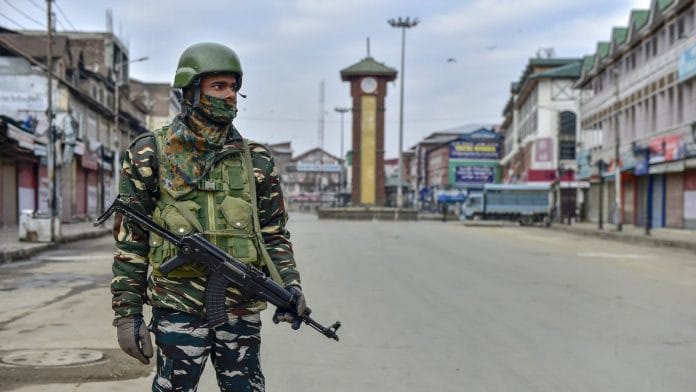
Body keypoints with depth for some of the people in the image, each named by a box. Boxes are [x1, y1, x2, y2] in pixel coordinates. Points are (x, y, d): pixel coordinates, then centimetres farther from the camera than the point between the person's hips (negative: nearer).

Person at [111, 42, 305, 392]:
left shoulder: (255, 160, 8)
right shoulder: (150, 155, 0)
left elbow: (274, 233, 12)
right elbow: (130, 240, 0)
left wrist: (290, 284, -3)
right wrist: (126, 312, -3)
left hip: (242, 309, 3)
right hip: (178, 308, -3)